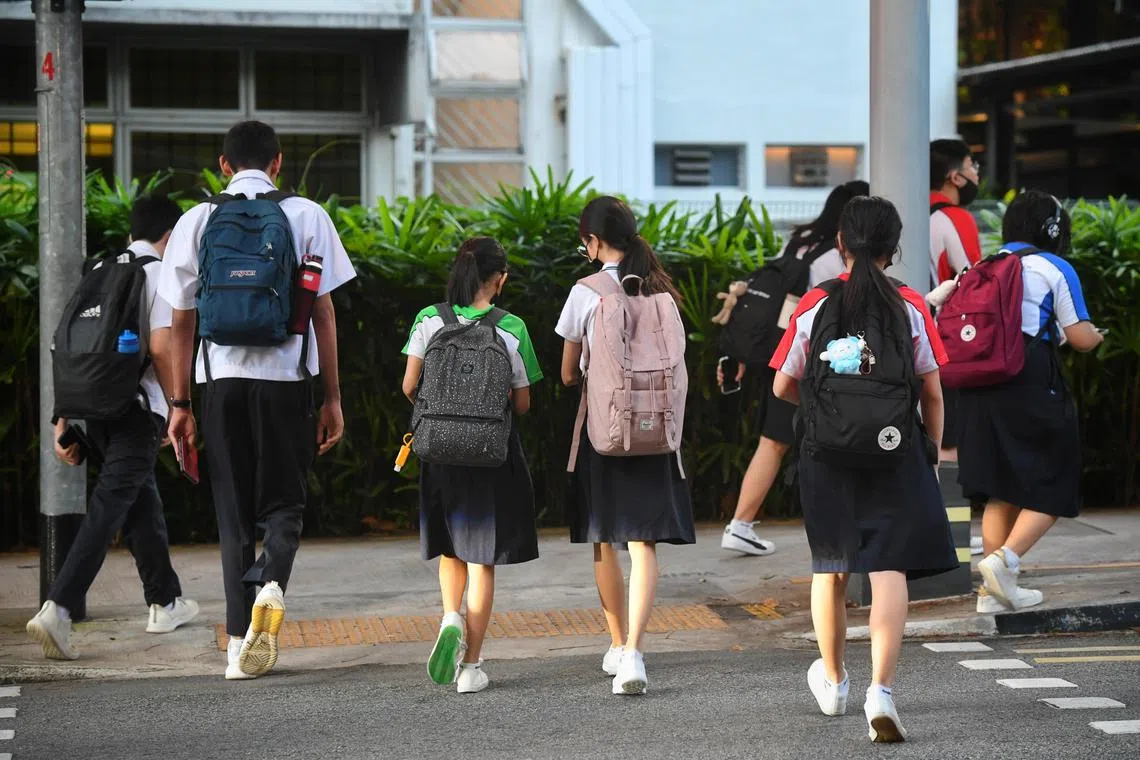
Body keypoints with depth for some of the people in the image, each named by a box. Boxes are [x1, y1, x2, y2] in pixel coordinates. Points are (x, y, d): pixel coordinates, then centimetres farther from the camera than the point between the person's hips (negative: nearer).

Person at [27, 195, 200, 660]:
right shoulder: (161, 275, -4)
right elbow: (160, 347, -15)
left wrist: (63, 419, 15)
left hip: (97, 408, 7)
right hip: (138, 408, -7)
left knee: (142, 500, 22)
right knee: (108, 509, -11)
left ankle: (165, 603, 34)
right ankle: (58, 608, -23)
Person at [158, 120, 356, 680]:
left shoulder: (198, 221, 5)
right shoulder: (306, 216, 2)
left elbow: (181, 321, 5)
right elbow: (323, 313, 0)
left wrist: (179, 403, 10)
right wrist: (333, 397, 5)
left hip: (221, 380, 1)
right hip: (285, 377, -1)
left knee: (233, 511, 10)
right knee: (283, 501, 11)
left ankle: (240, 643, 7)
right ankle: (271, 582, -19)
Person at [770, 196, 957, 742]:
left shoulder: (815, 305, -2)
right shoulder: (910, 307, -3)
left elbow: (783, 387, 4)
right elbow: (932, 393, 0)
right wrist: (931, 453, 13)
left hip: (827, 456, 1)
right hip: (896, 454, -1)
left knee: (831, 569, 17)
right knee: (889, 571, -4)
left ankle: (832, 681, 35)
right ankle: (881, 689, -21)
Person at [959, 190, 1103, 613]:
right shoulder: (1056, 270, -1)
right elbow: (1080, 338, -5)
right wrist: (1096, 336, 17)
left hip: (983, 386, 6)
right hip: (1033, 386, -6)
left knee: (1000, 492, 13)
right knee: (1052, 489, 4)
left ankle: (994, 589, 11)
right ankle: (1004, 559, -17)